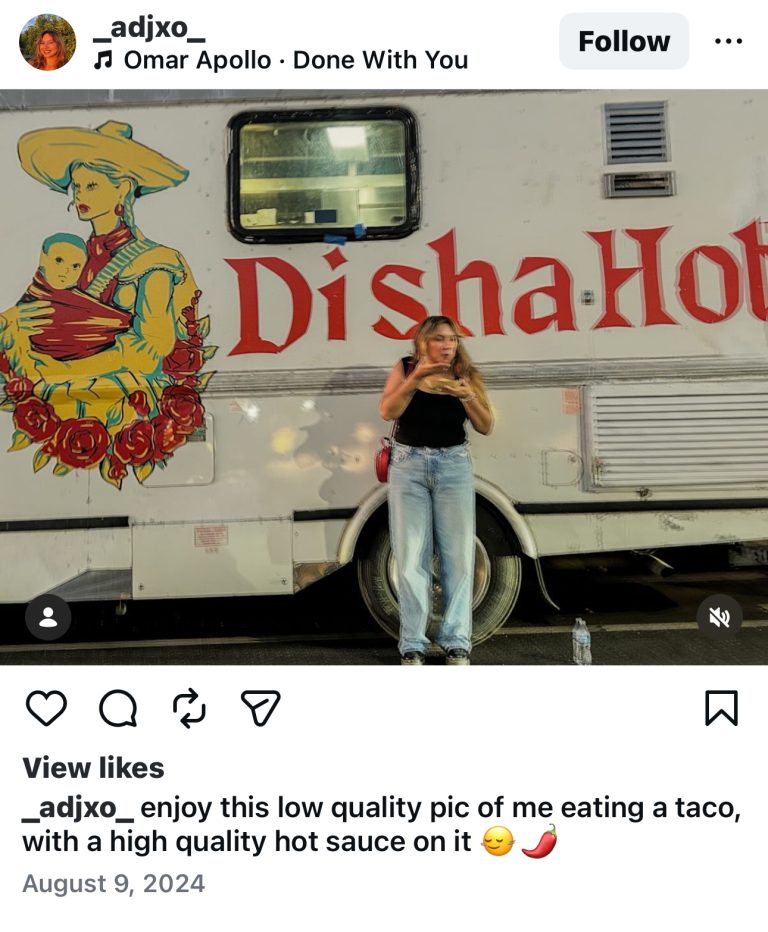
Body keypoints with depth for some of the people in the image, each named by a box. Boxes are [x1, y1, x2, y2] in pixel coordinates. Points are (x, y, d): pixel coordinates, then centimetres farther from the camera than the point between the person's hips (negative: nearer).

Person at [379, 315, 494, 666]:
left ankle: (456, 641, 9)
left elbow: (486, 427, -2)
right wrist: (415, 379, -22)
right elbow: (387, 412, -11)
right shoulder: (405, 368, 1)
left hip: (454, 465, 1)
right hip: (408, 465, -1)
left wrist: (467, 395, -18)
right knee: (411, 557, 0)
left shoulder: (465, 374, 2)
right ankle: (412, 643, 7)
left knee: (458, 555, 0)